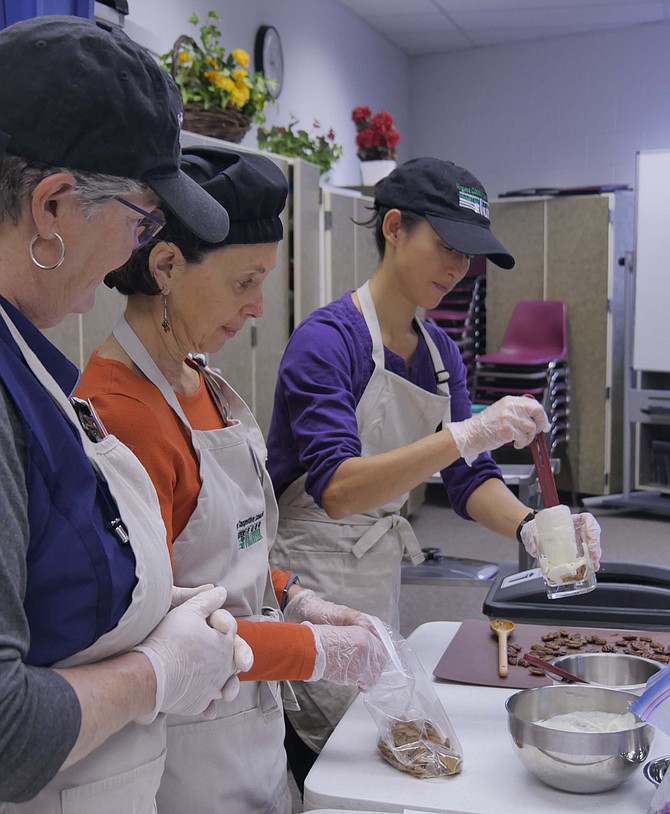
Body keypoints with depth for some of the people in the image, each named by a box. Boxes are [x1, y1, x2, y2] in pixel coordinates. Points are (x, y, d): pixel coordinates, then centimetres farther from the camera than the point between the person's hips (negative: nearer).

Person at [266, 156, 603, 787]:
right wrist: (466, 435, -39)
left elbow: (468, 479, 4)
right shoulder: (327, 339, -19)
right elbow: (336, 488, -30)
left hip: (382, 580, 8)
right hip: (309, 585, -8)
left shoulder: (441, 354, 5)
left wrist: (530, 528, -17)